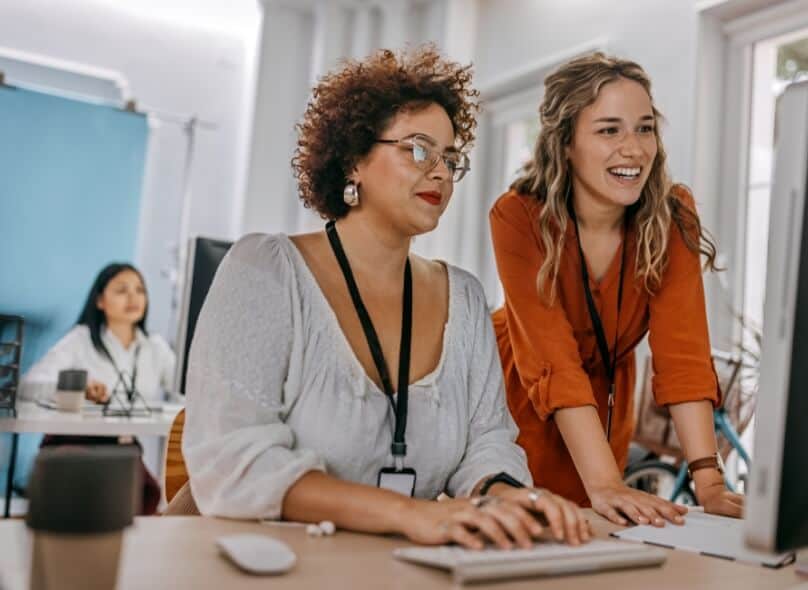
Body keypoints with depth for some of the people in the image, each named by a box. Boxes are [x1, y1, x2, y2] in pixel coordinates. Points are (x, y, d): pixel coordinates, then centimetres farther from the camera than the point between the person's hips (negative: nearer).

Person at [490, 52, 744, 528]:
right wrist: (605, 484, -40)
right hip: (517, 404, -2)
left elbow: (682, 351, -23)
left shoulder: (672, 216, -17)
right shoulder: (519, 217, -26)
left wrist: (708, 480, -31)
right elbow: (553, 362, -32)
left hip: (605, 405, 3)